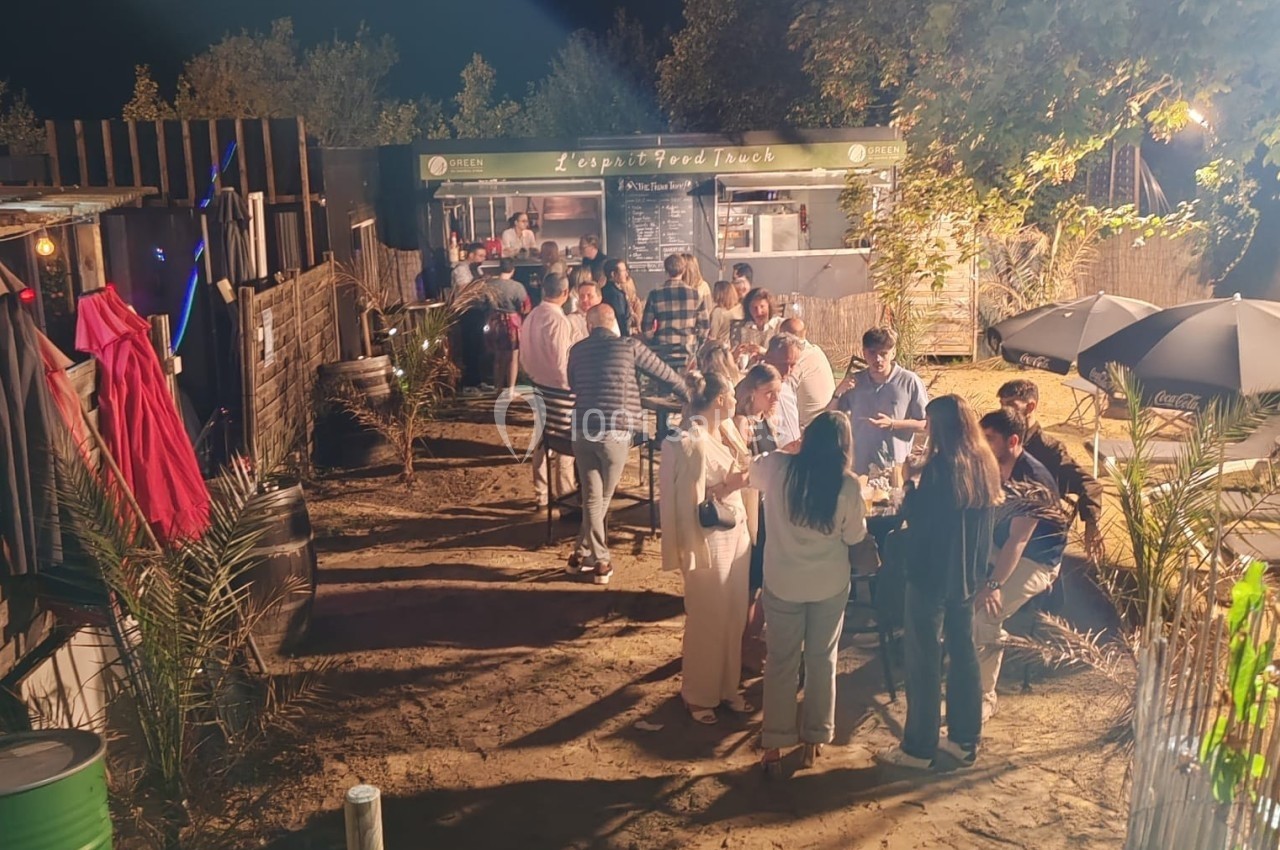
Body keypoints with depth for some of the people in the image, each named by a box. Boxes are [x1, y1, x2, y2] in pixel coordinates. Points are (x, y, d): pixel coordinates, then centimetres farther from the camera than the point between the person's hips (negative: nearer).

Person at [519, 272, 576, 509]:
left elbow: (524, 356, 11)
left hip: (539, 386, 8)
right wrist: (569, 388, -10)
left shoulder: (531, 317, 4)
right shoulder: (558, 320, -20)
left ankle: (540, 495, 23)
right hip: (558, 388, -8)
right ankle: (565, 496, 8)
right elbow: (562, 361, -20)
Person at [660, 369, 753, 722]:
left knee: (734, 617, 15)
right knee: (707, 620, 6)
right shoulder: (692, 443, -20)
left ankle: (727, 687, 31)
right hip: (709, 538, -8)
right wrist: (727, 487, -22)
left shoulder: (725, 431, 5)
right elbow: (691, 503, -18)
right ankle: (698, 695, 24)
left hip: (736, 531, 8)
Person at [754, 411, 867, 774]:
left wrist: (788, 450, 19)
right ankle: (814, 739, 27)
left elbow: (753, 473, 10)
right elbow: (855, 536, -3)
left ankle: (775, 745, 16)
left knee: (781, 662, 11)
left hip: (782, 582, 0)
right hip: (830, 584, 0)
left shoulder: (776, 467, -14)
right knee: (822, 660, 17)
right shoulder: (848, 485, -16)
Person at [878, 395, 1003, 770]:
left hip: (932, 575, -7)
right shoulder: (985, 464, 3)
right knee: (963, 653, 17)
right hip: (968, 576, 8)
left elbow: (916, 517, -16)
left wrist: (908, 482, -3)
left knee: (924, 660, 4)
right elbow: (988, 518, 12)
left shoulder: (940, 466, -21)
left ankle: (919, 747, 14)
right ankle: (965, 740, 28)